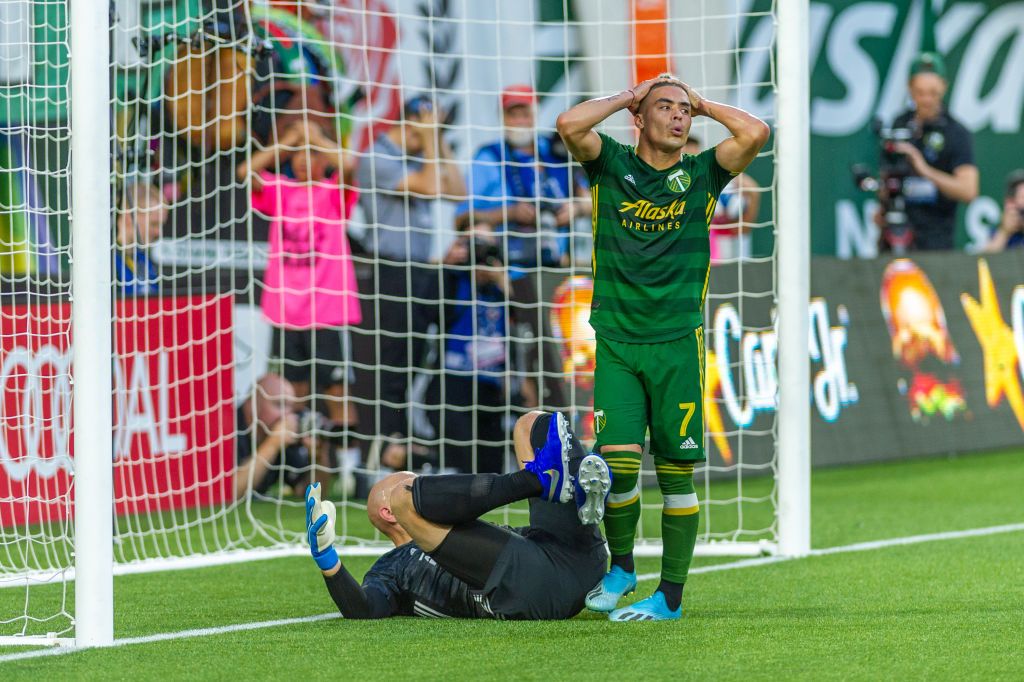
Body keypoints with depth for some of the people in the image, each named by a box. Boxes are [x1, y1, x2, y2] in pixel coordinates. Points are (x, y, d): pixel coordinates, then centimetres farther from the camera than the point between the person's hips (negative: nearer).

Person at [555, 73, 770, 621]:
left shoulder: (701, 175, 7)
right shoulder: (612, 164, 6)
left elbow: (754, 134, -9)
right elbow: (570, 124, -12)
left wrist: (702, 104, 5)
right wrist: (625, 98, 2)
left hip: (678, 342, 1)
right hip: (616, 341, -1)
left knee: (676, 471, 0)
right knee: (618, 462, -11)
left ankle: (671, 595, 7)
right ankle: (620, 566, 14)